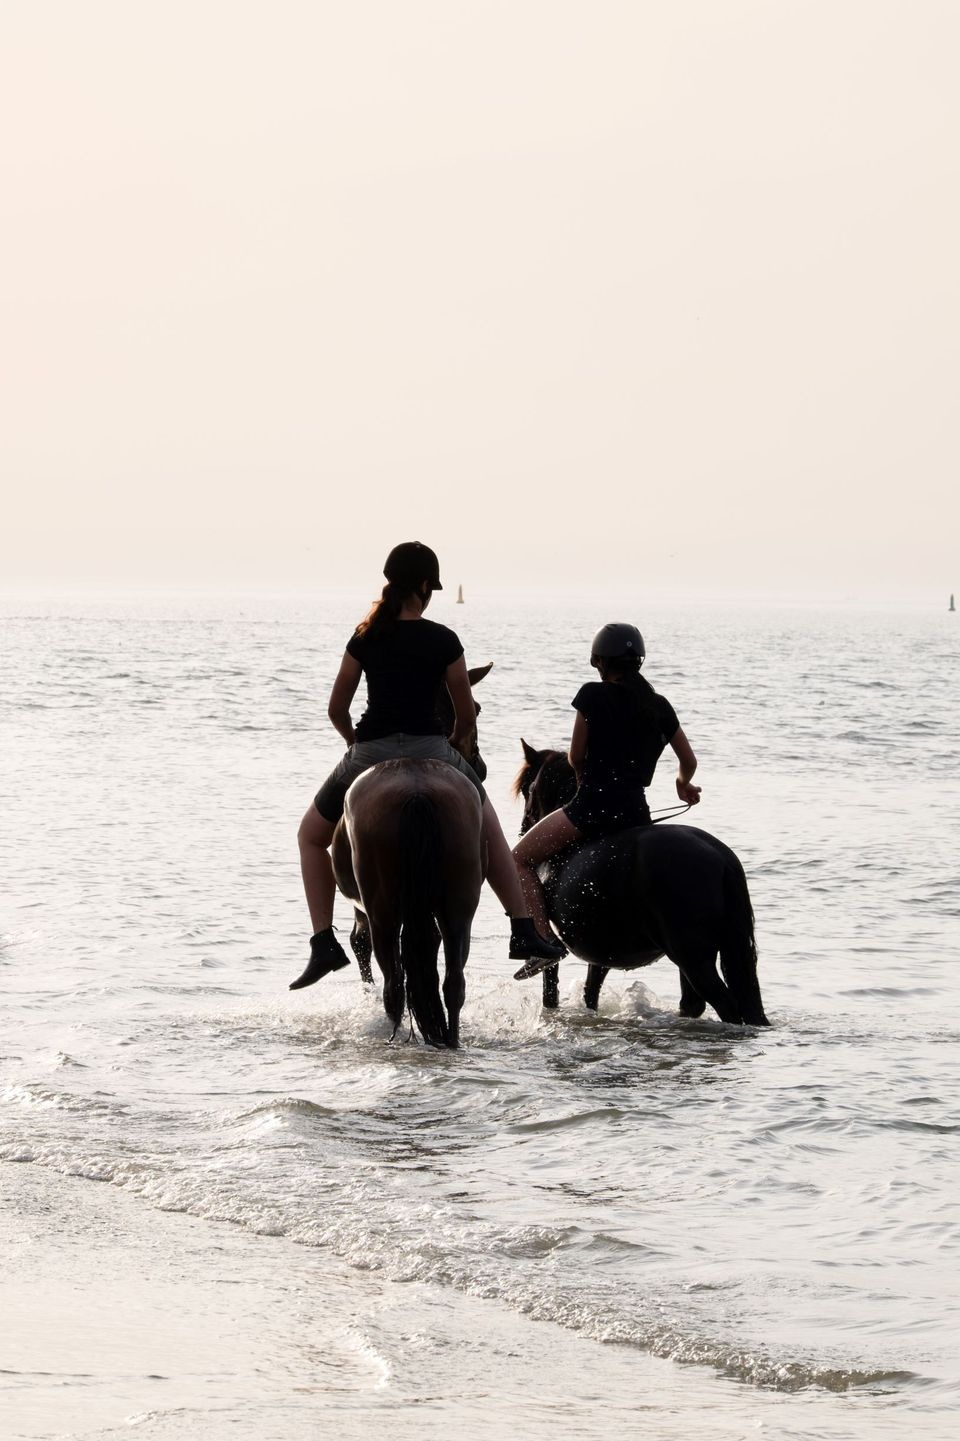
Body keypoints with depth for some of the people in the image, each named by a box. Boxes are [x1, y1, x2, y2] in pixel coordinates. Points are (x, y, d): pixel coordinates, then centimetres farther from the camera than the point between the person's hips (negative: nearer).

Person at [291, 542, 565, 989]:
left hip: (370, 755, 0)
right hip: (431, 751, 0)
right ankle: (524, 931, 21)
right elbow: (466, 714, 3)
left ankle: (324, 943, 8)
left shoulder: (365, 639, 2)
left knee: (312, 835, 21)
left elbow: (336, 709, 6)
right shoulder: (443, 641, 0)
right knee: (490, 832, 25)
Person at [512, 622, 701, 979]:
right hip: (637, 811, 6)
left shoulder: (593, 695, -4)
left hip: (593, 803, -6)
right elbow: (688, 761, 18)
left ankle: (543, 939, -13)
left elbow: (576, 757, 1)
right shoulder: (660, 706, 11)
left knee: (521, 859, 4)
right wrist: (685, 784, 41)